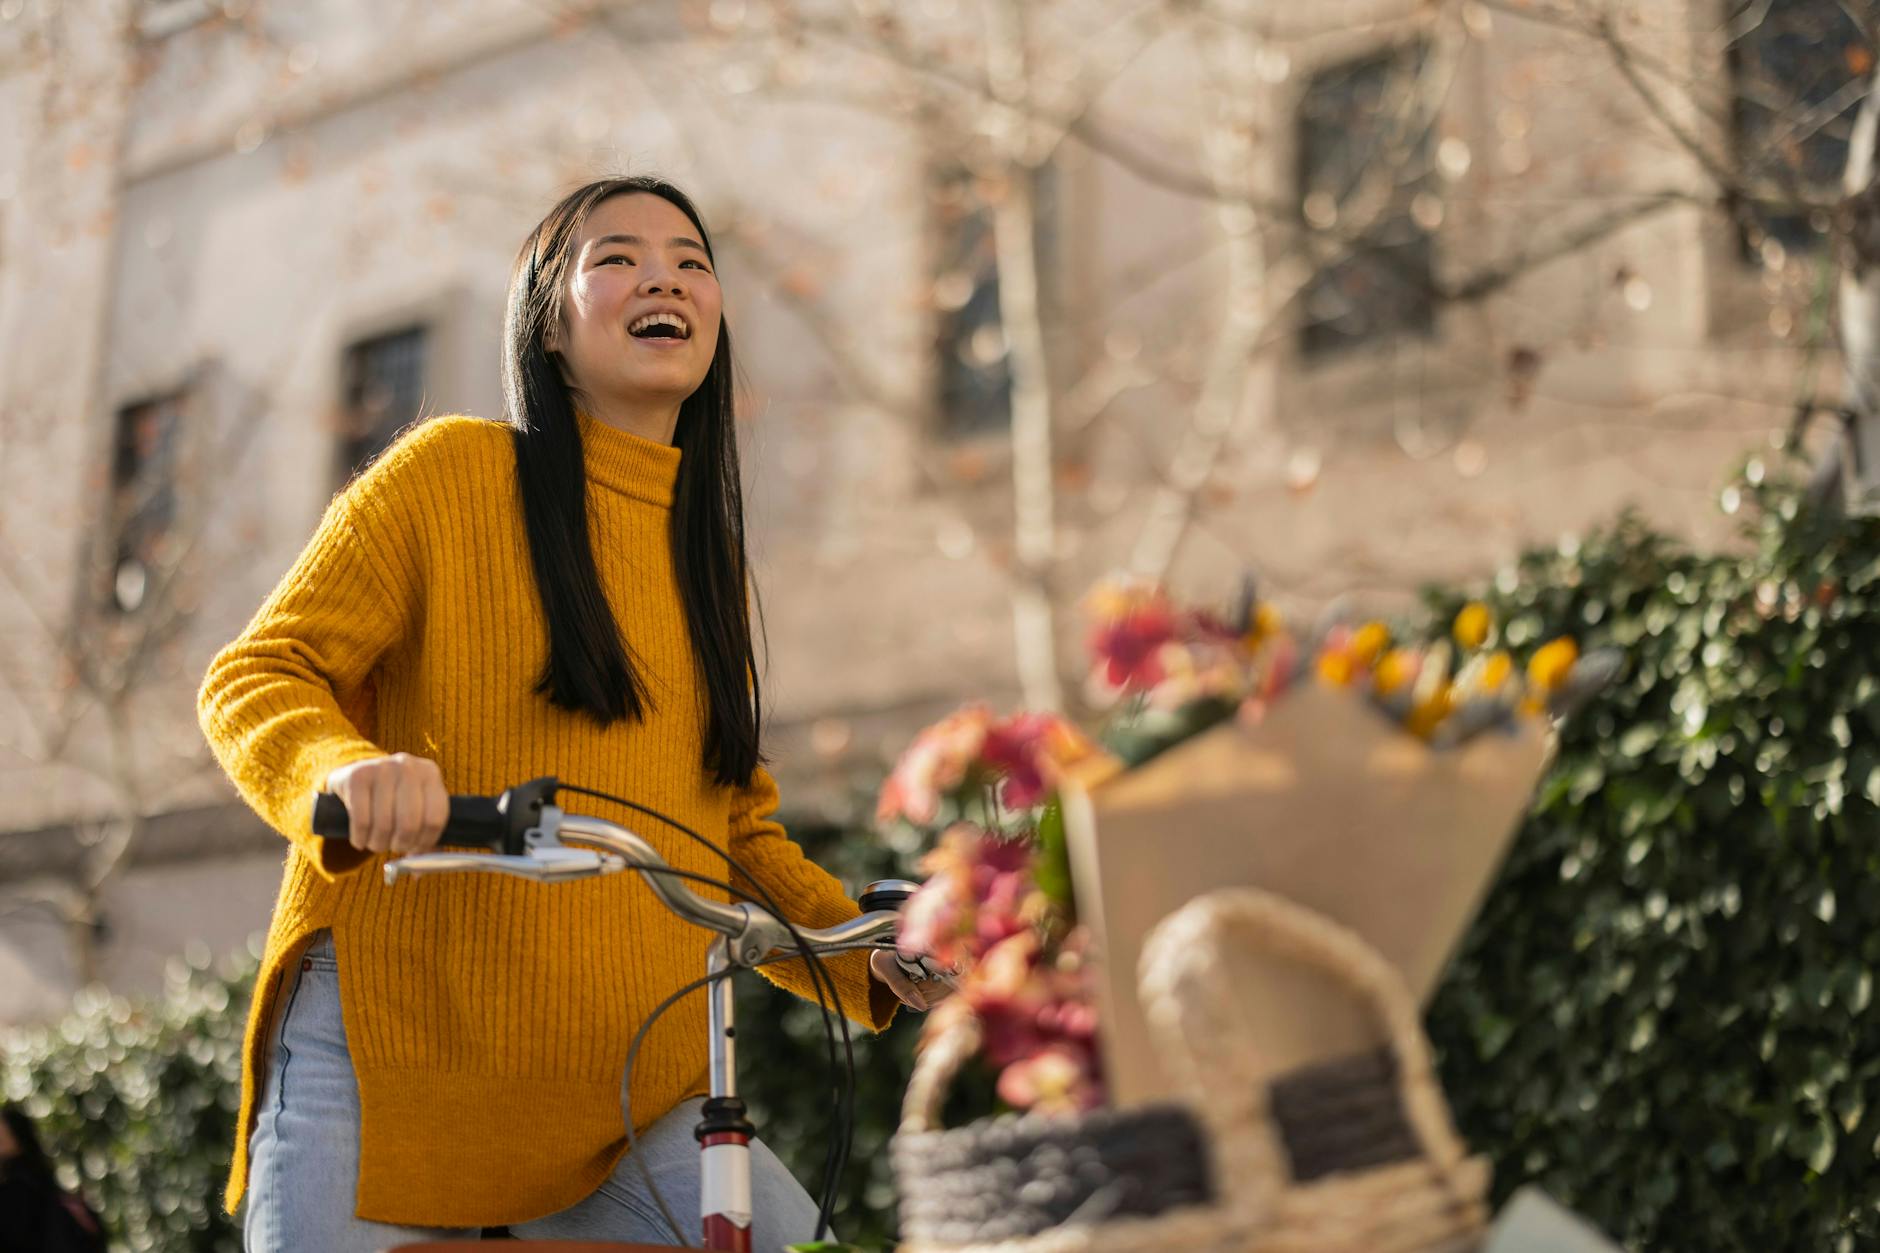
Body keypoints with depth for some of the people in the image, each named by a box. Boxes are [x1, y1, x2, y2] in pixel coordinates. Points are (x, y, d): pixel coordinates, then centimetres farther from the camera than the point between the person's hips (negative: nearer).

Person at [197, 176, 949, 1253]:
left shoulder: (708, 554, 16)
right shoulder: (454, 468, 0)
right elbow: (255, 679, -4)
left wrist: (866, 952, 2)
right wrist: (344, 771, -26)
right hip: (386, 1058, -4)